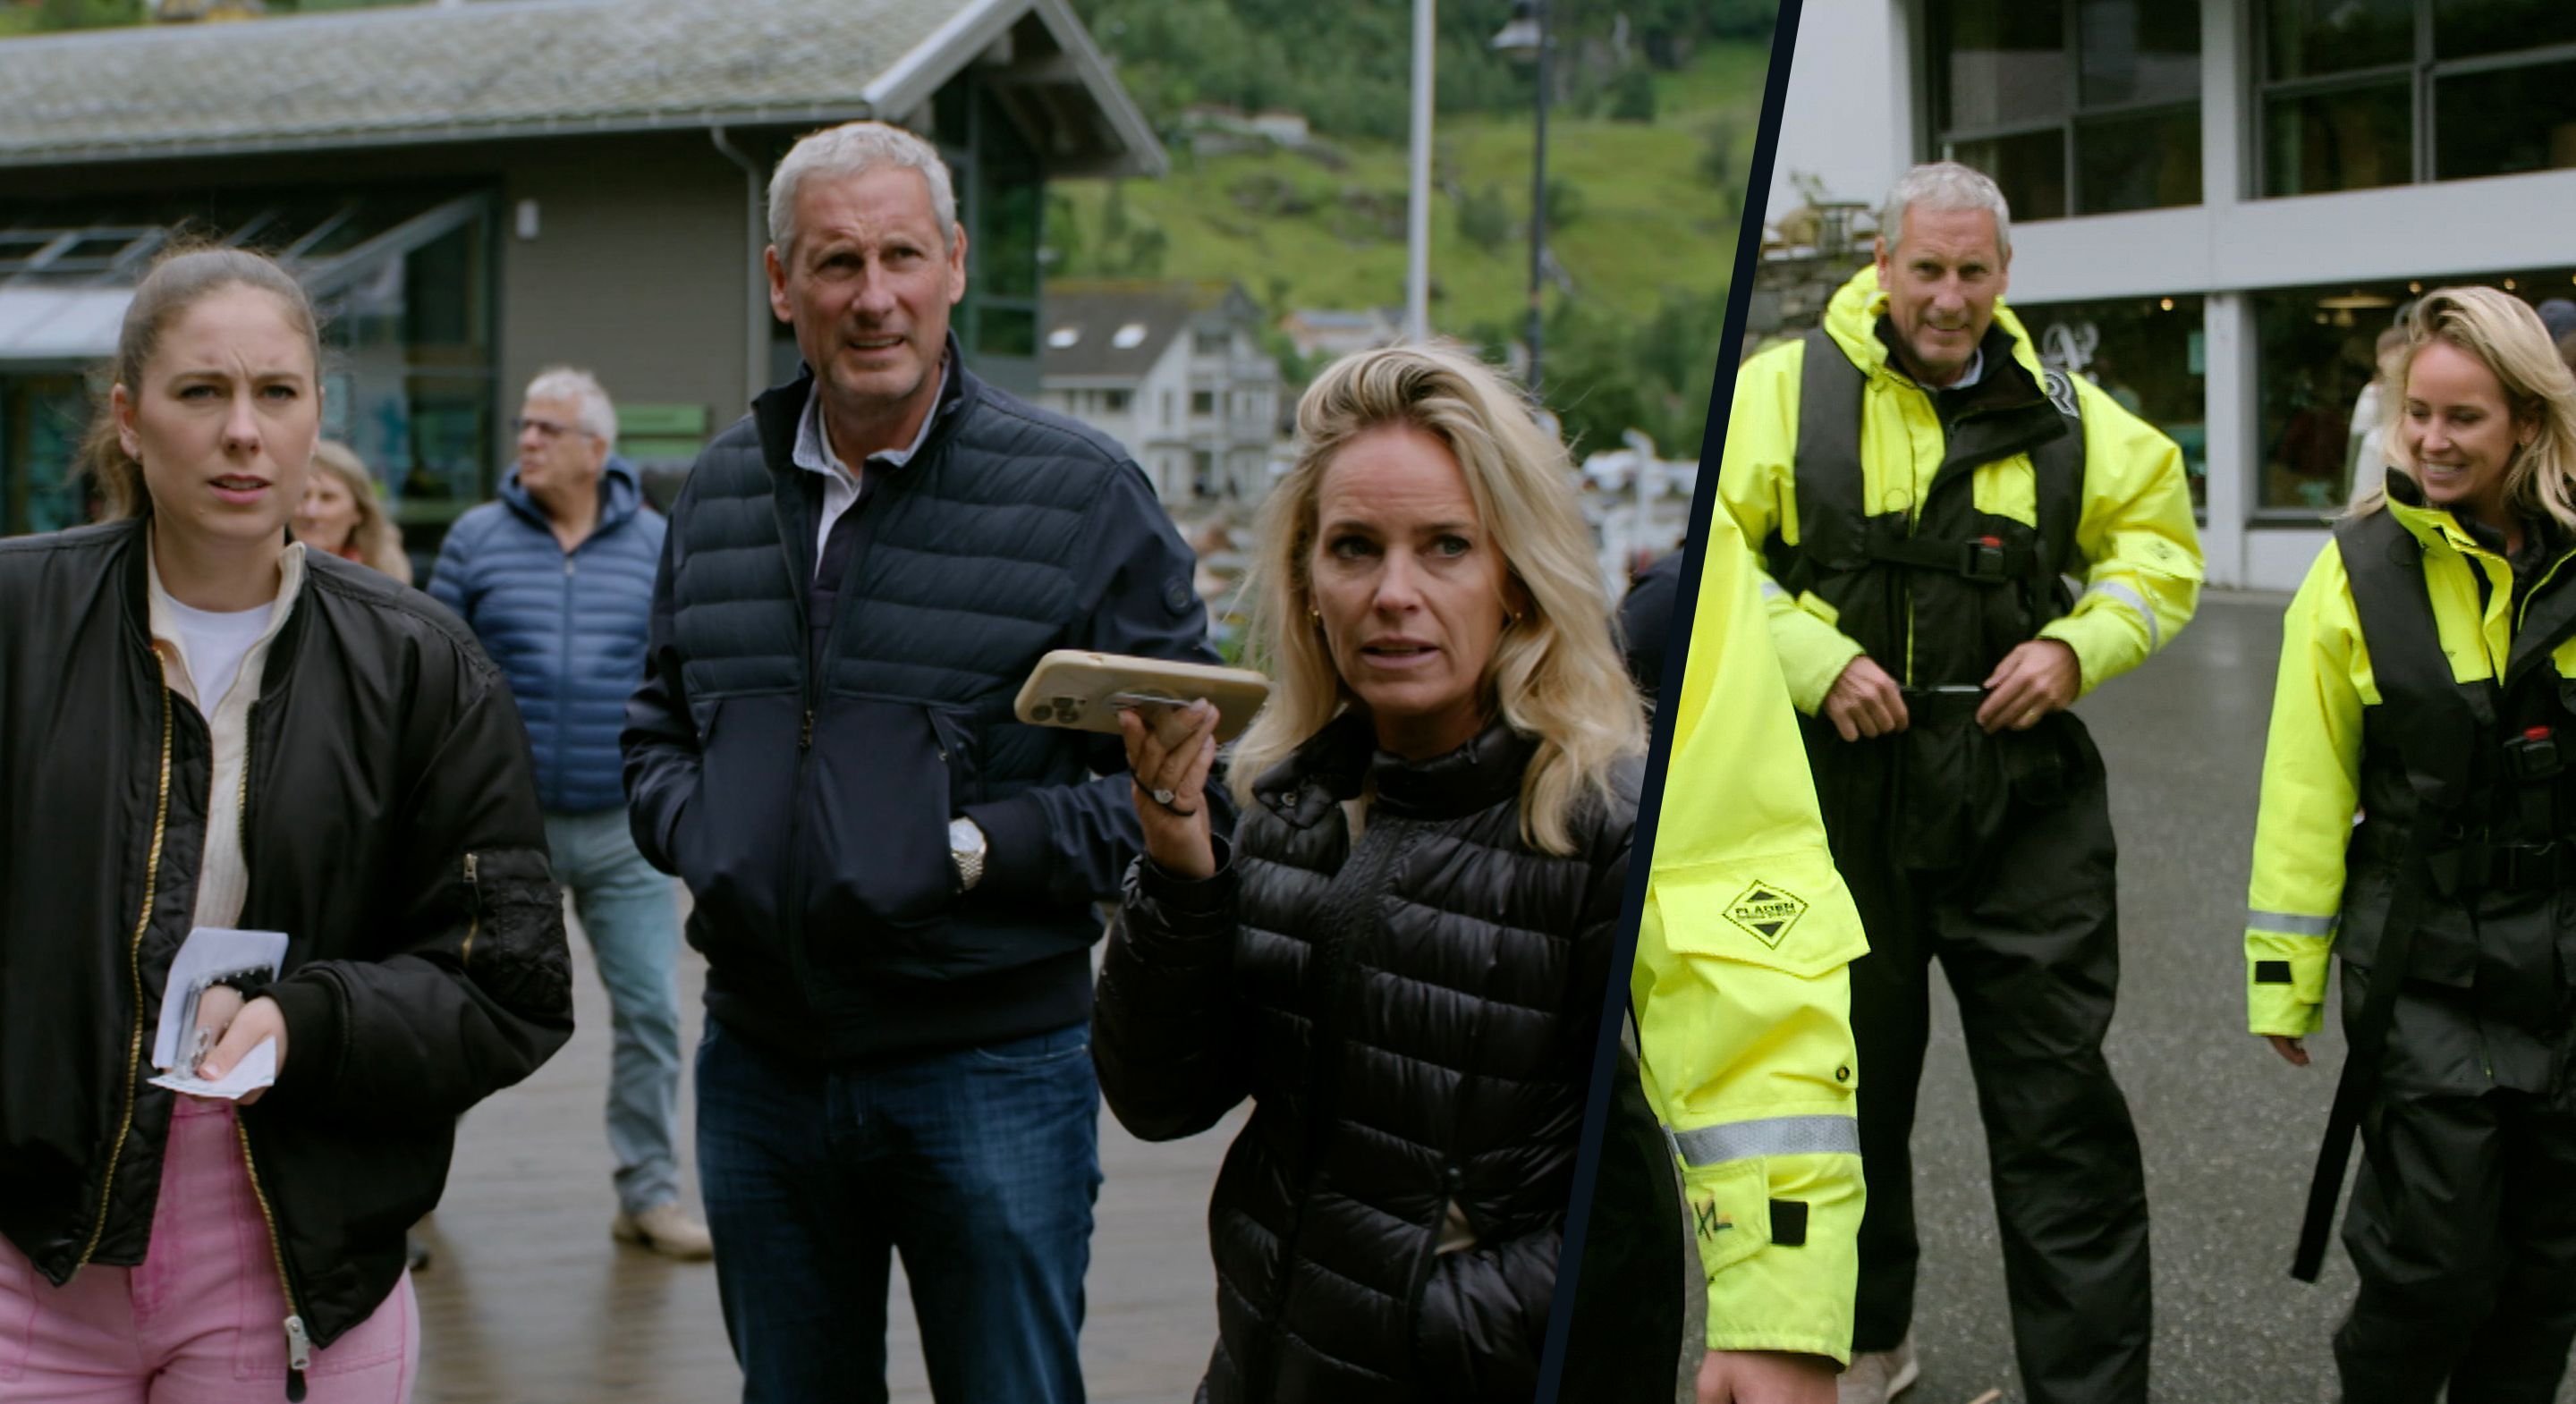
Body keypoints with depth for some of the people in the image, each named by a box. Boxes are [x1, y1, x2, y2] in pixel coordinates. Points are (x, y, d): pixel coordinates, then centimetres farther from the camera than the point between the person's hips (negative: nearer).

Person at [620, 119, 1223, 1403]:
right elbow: (658, 726, 20)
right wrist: (694, 828, -1)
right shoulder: (720, 494, 9)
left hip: (994, 1066, -4)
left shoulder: (1082, 493, -7)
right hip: (759, 1064, 4)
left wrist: (975, 848, -17)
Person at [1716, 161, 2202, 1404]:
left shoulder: (2062, 412, 5)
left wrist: (2079, 646, -5)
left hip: (2023, 803, 1)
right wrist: (1816, 661, -16)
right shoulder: (1786, 391, -3)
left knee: (2059, 1110, -1)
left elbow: (2159, 548, 13)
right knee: (1849, 1086, 16)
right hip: (1841, 799, 0)